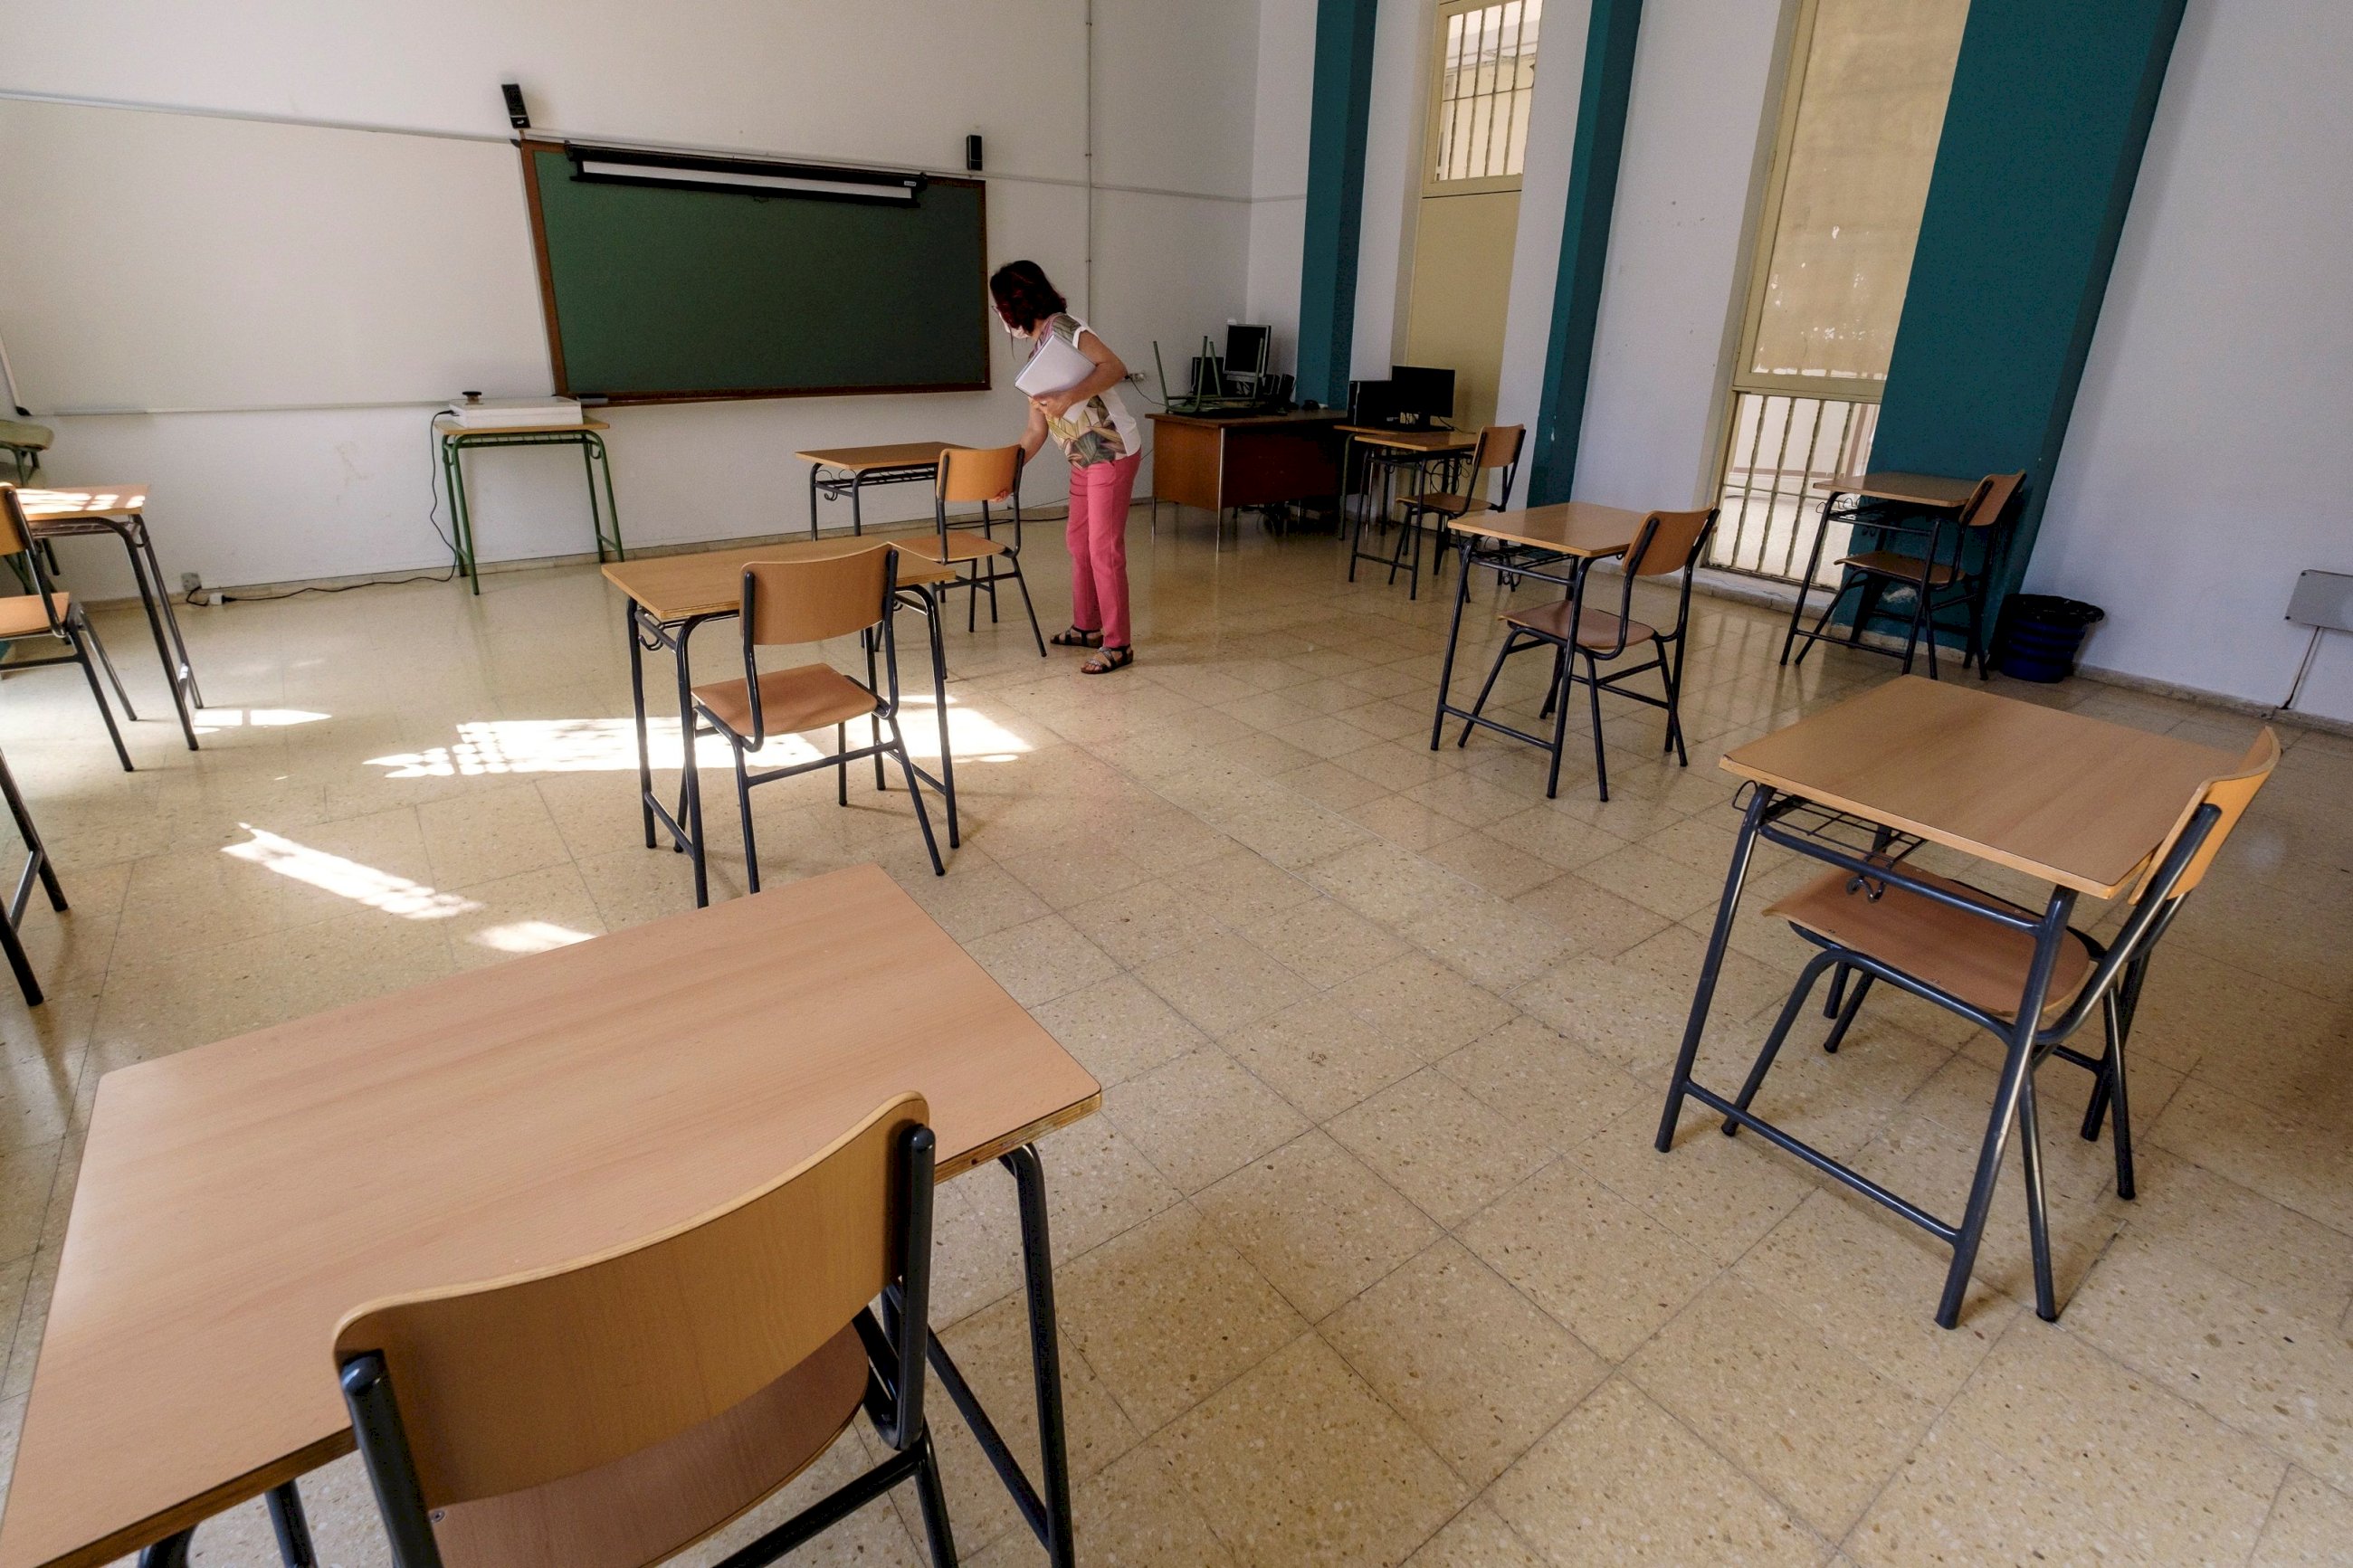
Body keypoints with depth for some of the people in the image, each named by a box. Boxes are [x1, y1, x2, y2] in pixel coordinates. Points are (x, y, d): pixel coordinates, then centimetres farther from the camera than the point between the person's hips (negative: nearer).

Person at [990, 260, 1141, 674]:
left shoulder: (1063, 328, -11)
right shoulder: (1036, 357, 15)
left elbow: (1115, 367, -23)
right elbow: (1036, 430, 16)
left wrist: (1069, 398, -32)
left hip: (1112, 453, -9)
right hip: (1083, 461, 9)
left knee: (1105, 548, -7)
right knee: (1079, 542, 16)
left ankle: (1118, 644, 1)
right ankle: (1087, 626, 30)